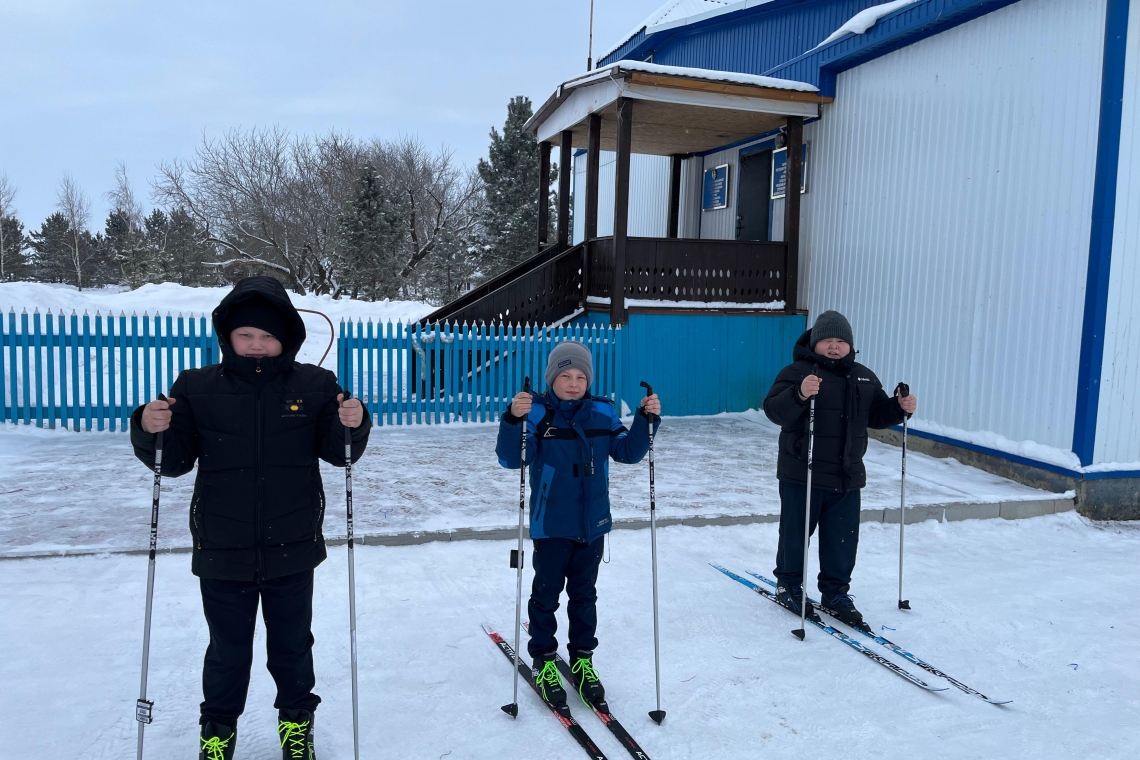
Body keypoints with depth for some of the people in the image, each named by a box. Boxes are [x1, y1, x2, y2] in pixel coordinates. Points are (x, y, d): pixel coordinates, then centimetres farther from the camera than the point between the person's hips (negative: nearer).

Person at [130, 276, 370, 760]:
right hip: (222, 551, 0)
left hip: (292, 549, 0)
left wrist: (352, 426, -24)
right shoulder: (197, 388, -3)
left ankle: (296, 718, 40)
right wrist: (150, 430, -20)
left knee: (292, 644, 17)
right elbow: (175, 461, -1)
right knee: (228, 648, 16)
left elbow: (338, 452, -3)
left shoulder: (314, 386, -4)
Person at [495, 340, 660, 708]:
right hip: (551, 525, -3)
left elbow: (628, 452, 2)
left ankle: (582, 658, 32)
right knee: (546, 593, 10)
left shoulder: (602, 413, -1)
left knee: (584, 594, 17)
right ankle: (544, 660, 27)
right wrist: (513, 420, -37)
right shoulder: (536, 413, -13)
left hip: (592, 524, 4)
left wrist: (646, 420, -12)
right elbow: (510, 459, -20)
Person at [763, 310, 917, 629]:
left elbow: (877, 414, 19)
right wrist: (799, 395, -39)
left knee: (843, 539, 11)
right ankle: (788, 585, 27)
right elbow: (774, 410, -20)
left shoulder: (863, 377, 11)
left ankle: (836, 591, 27)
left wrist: (900, 408, -1)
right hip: (801, 474, -5)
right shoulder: (797, 372, -9)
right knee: (795, 533, 7)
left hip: (847, 477, 5)